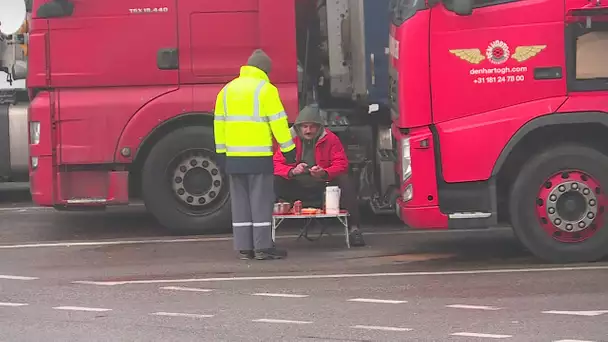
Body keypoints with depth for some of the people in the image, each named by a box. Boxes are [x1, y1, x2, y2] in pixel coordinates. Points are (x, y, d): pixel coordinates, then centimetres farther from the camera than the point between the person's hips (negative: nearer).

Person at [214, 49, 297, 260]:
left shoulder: (227, 89, 13)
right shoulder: (265, 89, -6)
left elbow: (219, 122, 14)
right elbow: (278, 121, -8)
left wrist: (221, 152, 18)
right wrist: (288, 148, -2)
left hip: (233, 156, 6)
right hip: (258, 155, -5)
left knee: (240, 201, 9)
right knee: (261, 201, -2)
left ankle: (244, 248, 9)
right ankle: (263, 247, -2)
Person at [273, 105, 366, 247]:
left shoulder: (330, 138, -3)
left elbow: (341, 165, -9)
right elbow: (277, 164, -9)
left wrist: (324, 173, -29)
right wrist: (292, 171, -30)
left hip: (323, 185, 0)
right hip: (296, 186, 0)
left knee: (344, 182, -29)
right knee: (274, 182, -29)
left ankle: (354, 228, -26)